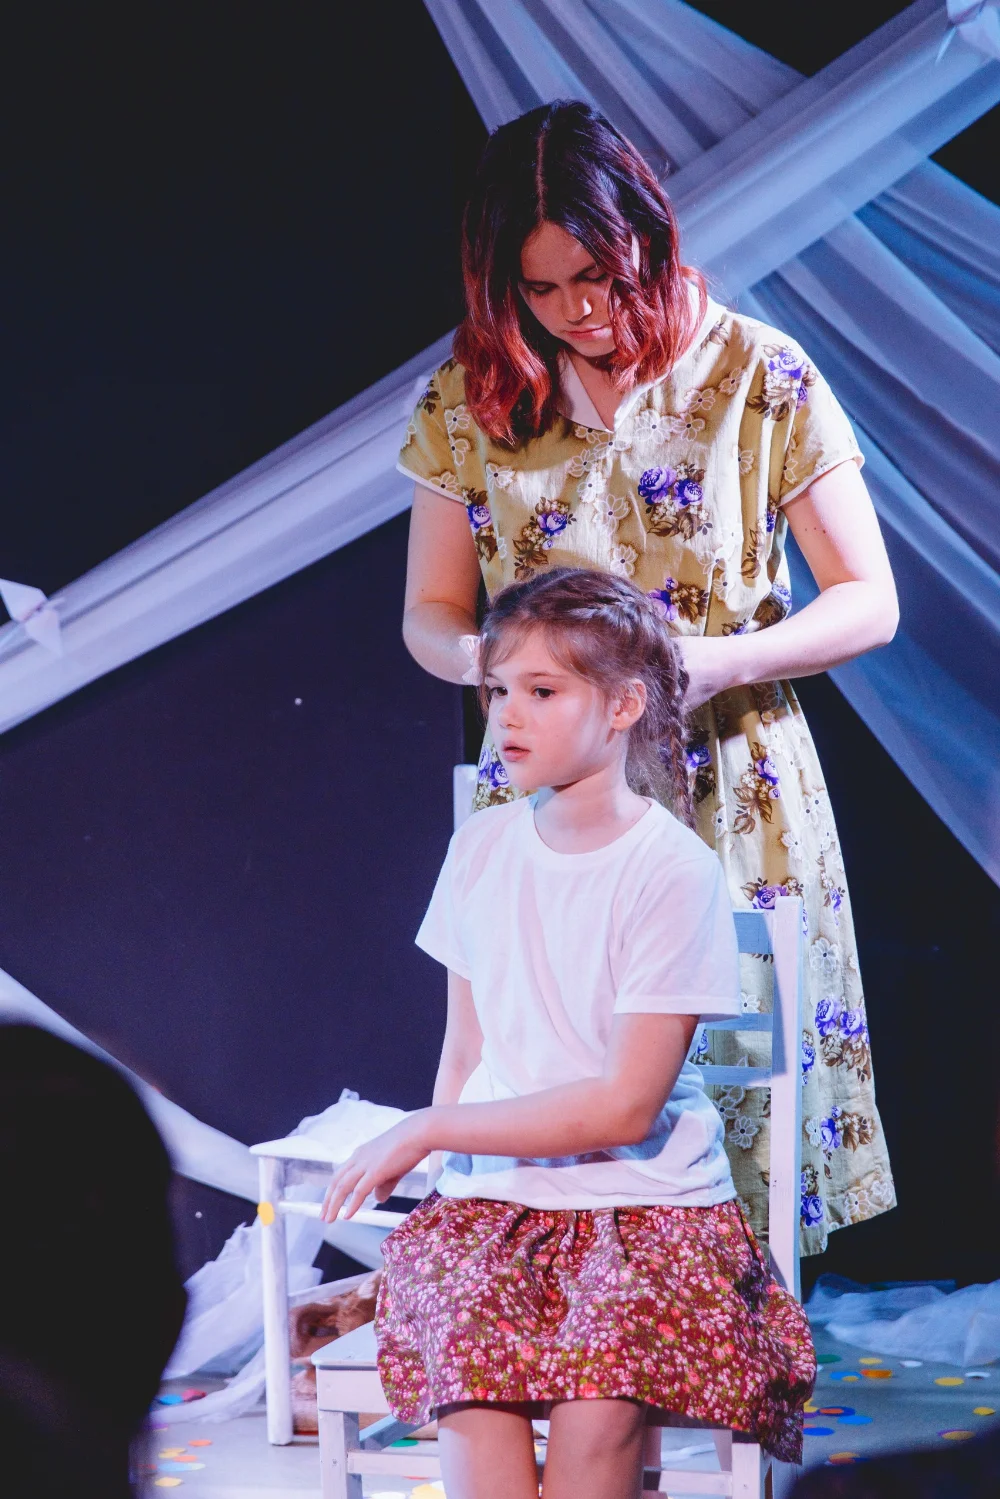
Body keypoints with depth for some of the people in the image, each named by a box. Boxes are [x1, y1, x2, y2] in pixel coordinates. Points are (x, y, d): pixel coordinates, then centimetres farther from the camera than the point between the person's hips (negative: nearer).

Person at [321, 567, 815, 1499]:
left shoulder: (675, 872, -9)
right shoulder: (482, 848, 7)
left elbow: (626, 1106, -12)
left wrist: (430, 1132, -11)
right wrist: (444, 1177, -4)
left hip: (647, 1202, -3)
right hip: (494, 1198, 3)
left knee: (599, 1399, -33)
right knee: (467, 1358, -30)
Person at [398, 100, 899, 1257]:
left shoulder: (757, 376, -4)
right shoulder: (470, 395, 3)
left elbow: (868, 602, -2)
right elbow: (429, 614, 10)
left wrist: (719, 659, -19)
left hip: (731, 803, -2)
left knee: (736, 1072, -1)